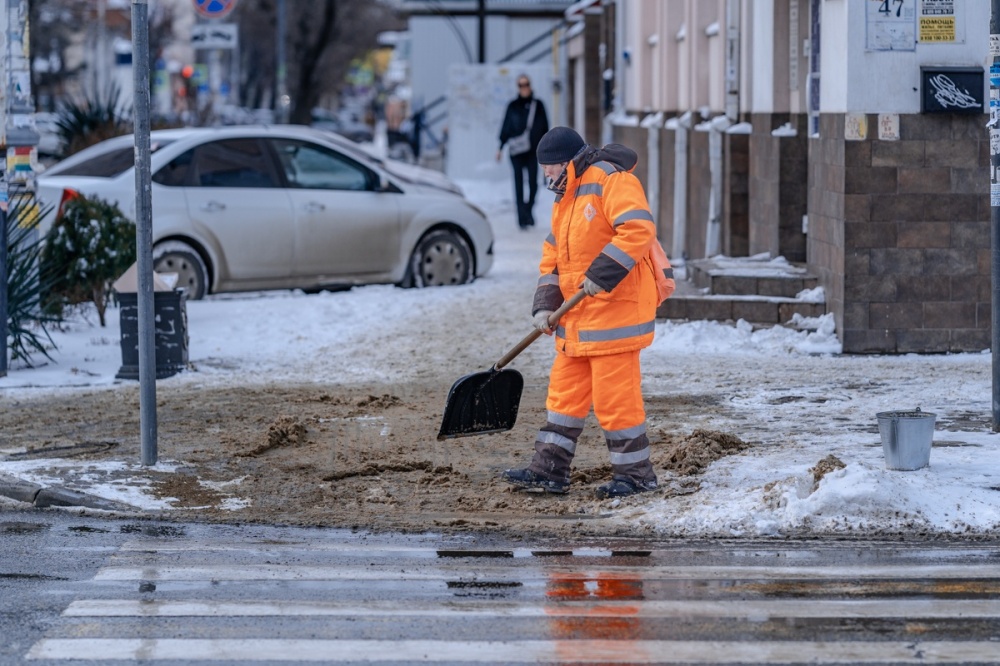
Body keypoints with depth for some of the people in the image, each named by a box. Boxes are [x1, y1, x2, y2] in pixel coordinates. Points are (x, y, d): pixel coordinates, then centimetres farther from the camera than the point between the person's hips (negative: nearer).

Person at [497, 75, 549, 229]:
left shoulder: (538, 105, 7)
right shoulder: (513, 106, 5)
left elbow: (544, 127, 10)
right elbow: (506, 128, 7)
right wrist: (501, 147, 1)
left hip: (533, 150, 1)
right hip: (516, 151, -1)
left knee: (533, 183, -3)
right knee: (519, 184, -3)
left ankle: (528, 209, 21)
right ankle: (522, 217, -2)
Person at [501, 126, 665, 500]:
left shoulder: (611, 181, -12)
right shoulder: (566, 197, 18)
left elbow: (638, 230, -25)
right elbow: (553, 258, 18)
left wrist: (602, 274, -28)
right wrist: (545, 305, 4)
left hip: (614, 308, -10)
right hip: (578, 315, 10)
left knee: (615, 394, -6)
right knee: (565, 391, 11)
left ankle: (636, 473, 5)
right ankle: (549, 470, 17)